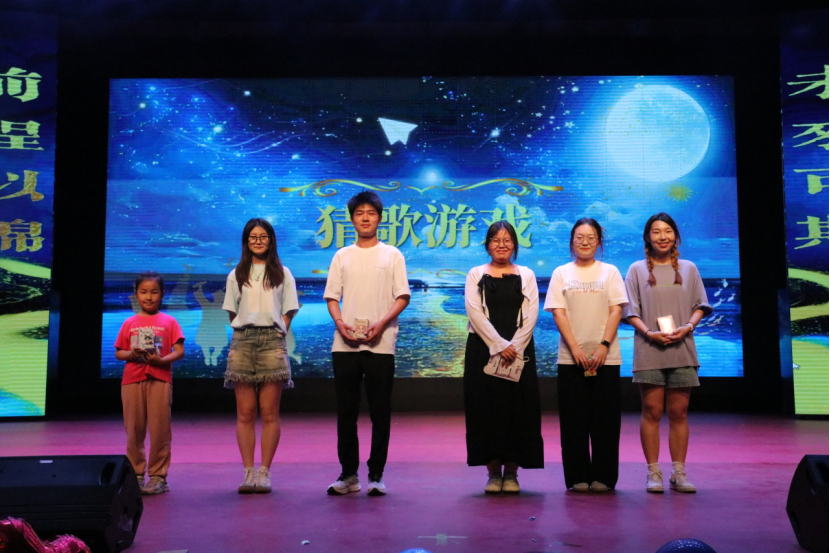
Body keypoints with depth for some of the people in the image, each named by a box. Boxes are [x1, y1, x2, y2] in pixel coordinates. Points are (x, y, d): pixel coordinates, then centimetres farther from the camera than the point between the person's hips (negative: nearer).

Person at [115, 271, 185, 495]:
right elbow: (118, 353, 11)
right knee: (134, 430, 7)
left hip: (160, 380, -2)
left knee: (160, 430, -2)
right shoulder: (129, 323, 12)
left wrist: (161, 360, -17)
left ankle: (158, 477, 6)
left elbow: (179, 351, 0)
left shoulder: (169, 322, 6)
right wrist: (131, 355, -9)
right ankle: (135, 474, 18)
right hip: (132, 380, 2)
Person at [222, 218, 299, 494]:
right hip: (242, 342, 1)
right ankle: (248, 472, 2)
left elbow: (288, 312, 9)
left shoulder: (282, 274, 13)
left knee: (269, 413, -4)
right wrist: (241, 338, 1)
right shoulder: (237, 275, 16)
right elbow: (231, 312, 13)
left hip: (272, 341, -1)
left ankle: (264, 472, -1)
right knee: (245, 413, -2)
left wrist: (276, 338, -3)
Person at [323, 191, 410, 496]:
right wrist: (339, 321, -9)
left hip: (380, 343, -2)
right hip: (344, 344, 2)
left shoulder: (392, 255, 8)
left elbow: (402, 297, 2)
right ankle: (348, 474, 14)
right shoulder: (342, 256, 14)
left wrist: (382, 323, -13)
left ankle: (376, 474, 8)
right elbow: (332, 296, 11)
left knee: (380, 411, 0)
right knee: (346, 410, 4)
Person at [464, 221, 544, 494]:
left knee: (518, 408, -1)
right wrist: (498, 346, -13)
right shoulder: (476, 274, 8)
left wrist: (514, 346, -12)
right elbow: (475, 313, -4)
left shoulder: (526, 275, 11)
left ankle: (511, 472, 8)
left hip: (519, 351, 1)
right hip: (483, 349, -1)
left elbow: (531, 314, 1)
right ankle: (493, 473, 7)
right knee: (486, 407, -2)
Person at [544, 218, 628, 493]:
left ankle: (603, 476, 10)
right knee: (574, 418, 1)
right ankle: (578, 477, 10)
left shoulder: (610, 272, 10)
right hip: (570, 357, 0)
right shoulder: (561, 273, 9)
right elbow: (558, 312, 1)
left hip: (606, 356, 0)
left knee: (605, 418, 1)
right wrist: (575, 347, -10)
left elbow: (616, 310, 1)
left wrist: (604, 345, -12)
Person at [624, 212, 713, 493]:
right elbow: (631, 311, 3)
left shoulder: (688, 268, 12)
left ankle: (679, 473, 10)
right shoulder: (637, 269, 7)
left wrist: (688, 327, -8)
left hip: (681, 349, 2)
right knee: (652, 412, -2)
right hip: (649, 351, -1)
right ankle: (653, 473, 5)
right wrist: (649, 333, -13)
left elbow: (700, 305, 11)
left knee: (678, 412, 3)